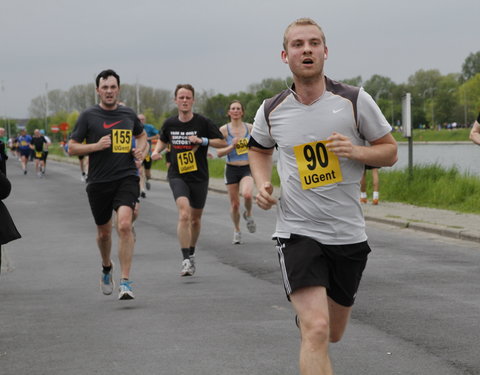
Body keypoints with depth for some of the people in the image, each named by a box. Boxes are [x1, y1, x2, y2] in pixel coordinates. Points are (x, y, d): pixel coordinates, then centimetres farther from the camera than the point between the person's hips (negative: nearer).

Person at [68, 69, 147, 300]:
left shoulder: (128, 114, 8)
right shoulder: (88, 116, 0)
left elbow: (141, 135, 28)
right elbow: (71, 148, 1)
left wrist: (141, 150, 6)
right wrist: (96, 145, -14)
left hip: (126, 178, 0)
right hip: (98, 182, 0)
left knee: (124, 225, -20)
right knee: (104, 232, 14)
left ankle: (125, 282, -18)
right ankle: (106, 268, 45)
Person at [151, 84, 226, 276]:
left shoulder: (203, 122, -6)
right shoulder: (169, 124, 1)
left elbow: (222, 142, -2)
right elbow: (163, 140, 21)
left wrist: (202, 140, -16)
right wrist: (157, 151, 1)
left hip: (199, 177, 1)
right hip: (177, 176, -1)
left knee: (195, 219, 13)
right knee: (184, 214, -21)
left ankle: (191, 253, 37)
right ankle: (186, 260, -19)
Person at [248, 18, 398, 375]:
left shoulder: (356, 101, -5)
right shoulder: (271, 111, 0)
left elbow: (390, 151, 3)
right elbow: (258, 149, 21)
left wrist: (357, 151, -18)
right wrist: (262, 183, 1)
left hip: (349, 235, 2)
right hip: (298, 234, -2)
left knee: (333, 333, 19)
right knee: (317, 331, -22)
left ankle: (304, 313, 54)